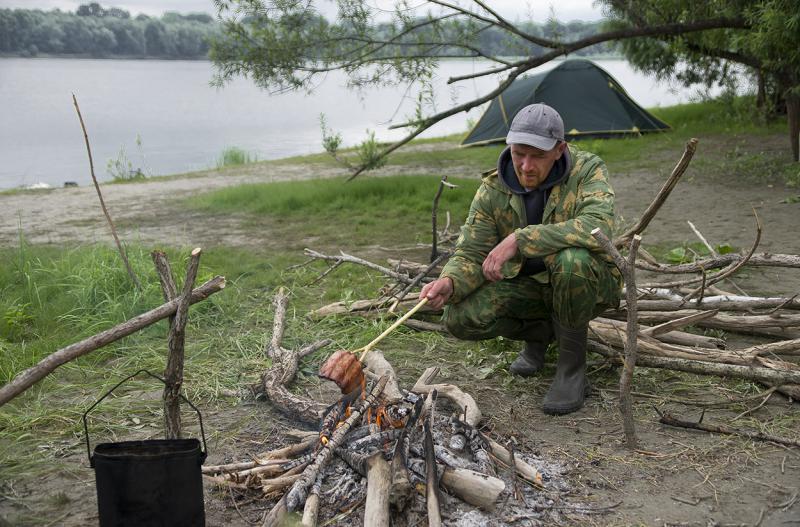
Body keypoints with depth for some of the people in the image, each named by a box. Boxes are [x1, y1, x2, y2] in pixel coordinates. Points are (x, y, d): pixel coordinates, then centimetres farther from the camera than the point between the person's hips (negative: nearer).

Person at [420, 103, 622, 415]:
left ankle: (572, 365, -15)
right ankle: (540, 333, 11)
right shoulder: (493, 189, -9)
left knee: (571, 260, -39)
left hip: (589, 283, -3)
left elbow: (598, 226, -38)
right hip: (527, 285, 4)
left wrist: (520, 240, -42)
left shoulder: (587, 170, -18)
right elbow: (470, 253, -9)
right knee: (459, 317, -20)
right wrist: (450, 283, -34)